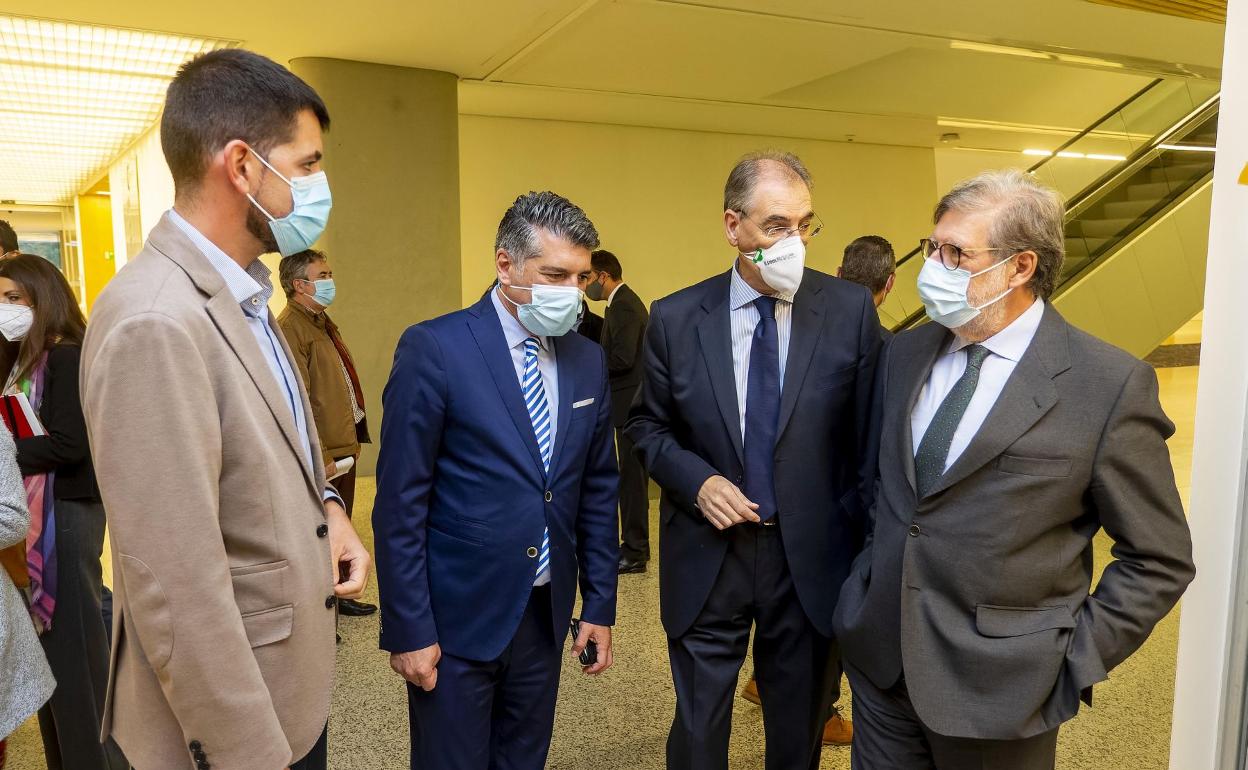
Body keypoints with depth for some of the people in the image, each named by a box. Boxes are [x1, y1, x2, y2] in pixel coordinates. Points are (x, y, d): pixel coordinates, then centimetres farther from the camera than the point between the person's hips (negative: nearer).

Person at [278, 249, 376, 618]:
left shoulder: (321, 322, 15)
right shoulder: (291, 327, -16)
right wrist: (319, 457, -22)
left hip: (343, 446, 10)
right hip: (322, 456, -9)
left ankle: (338, 596, 35)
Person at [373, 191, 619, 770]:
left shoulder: (588, 361, 3)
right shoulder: (434, 348, -13)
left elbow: (598, 490, 9)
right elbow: (400, 502, -12)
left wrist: (600, 604, 8)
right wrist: (408, 630, -11)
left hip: (546, 613, 5)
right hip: (456, 616, -5)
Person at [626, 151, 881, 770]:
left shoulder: (851, 310, -6)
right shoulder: (675, 319, -5)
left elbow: (869, 437, -1)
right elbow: (647, 425, 6)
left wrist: (868, 555, -1)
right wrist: (696, 479, -12)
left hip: (812, 560, 1)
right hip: (707, 559, 0)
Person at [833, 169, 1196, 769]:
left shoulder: (1111, 386, -13)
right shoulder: (906, 353, 3)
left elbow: (1159, 560, -6)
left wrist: (1077, 659, -9)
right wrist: (873, 572, 9)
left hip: (996, 686, -4)